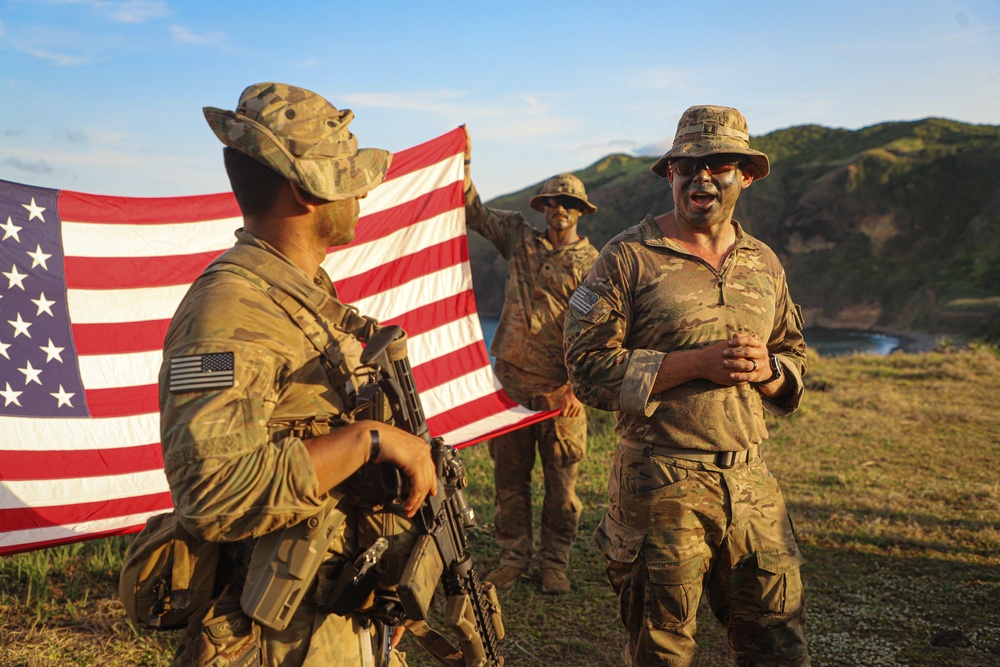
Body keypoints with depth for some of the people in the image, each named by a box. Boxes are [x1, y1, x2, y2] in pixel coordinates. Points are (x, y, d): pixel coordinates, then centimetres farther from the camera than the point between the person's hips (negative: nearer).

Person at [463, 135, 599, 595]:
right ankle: (513, 557, 21)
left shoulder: (592, 264, 0)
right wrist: (463, 164, 10)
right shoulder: (520, 238, 9)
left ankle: (554, 562, 18)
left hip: (560, 389, -3)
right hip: (510, 379, 3)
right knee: (509, 477, 9)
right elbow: (474, 212, 21)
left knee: (561, 484, 4)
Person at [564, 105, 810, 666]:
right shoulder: (630, 257, -5)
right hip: (662, 489, -4)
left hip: (753, 486, 5)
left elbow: (797, 360, 19)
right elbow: (589, 368, -10)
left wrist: (766, 369, -6)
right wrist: (697, 363, -18)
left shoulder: (764, 263, 12)